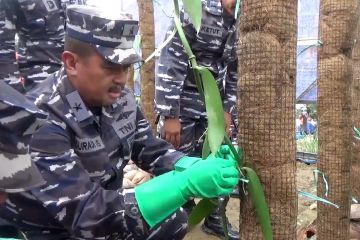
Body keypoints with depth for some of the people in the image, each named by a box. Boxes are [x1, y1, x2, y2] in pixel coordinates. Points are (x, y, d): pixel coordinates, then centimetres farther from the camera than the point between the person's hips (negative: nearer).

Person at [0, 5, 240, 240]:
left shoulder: (122, 101, -8)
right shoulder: (42, 121, -30)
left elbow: (154, 152, 0)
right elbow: (85, 213, -35)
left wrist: (197, 167, -20)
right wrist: (186, 184, -42)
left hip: (105, 215, 6)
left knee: (174, 220, 2)